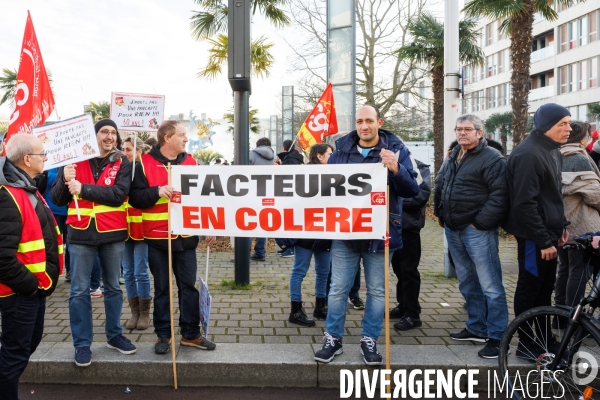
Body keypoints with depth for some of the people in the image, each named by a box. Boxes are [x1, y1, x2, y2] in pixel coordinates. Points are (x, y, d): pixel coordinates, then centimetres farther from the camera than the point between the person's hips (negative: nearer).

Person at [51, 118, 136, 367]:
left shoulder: (122, 163, 0)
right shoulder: (75, 160, 3)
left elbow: (118, 195, -15)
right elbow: (57, 199, 3)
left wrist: (83, 189, -19)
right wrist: (66, 181, -17)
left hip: (113, 233, 0)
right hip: (81, 233, 0)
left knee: (113, 288, 12)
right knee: (79, 291, 3)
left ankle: (114, 335, 27)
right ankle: (82, 343, 14)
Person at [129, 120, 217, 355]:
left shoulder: (190, 162, 7)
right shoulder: (145, 163, -3)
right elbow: (134, 198, -8)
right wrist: (157, 191, -23)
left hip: (186, 236, 3)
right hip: (157, 238, -3)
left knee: (188, 286, 9)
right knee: (162, 288, 9)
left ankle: (191, 334, 20)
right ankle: (163, 335, 21)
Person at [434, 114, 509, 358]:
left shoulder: (491, 158, -10)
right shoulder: (453, 157, 16)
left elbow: (500, 195, -19)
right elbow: (441, 188, 26)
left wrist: (481, 222, -18)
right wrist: (442, 214, 16)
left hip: (477, 231, -8)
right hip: (453, 230, 9)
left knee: (490, 286, -5)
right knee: (467, 283, 17)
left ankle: (497, 337, 4)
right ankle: (476, 328, 30)